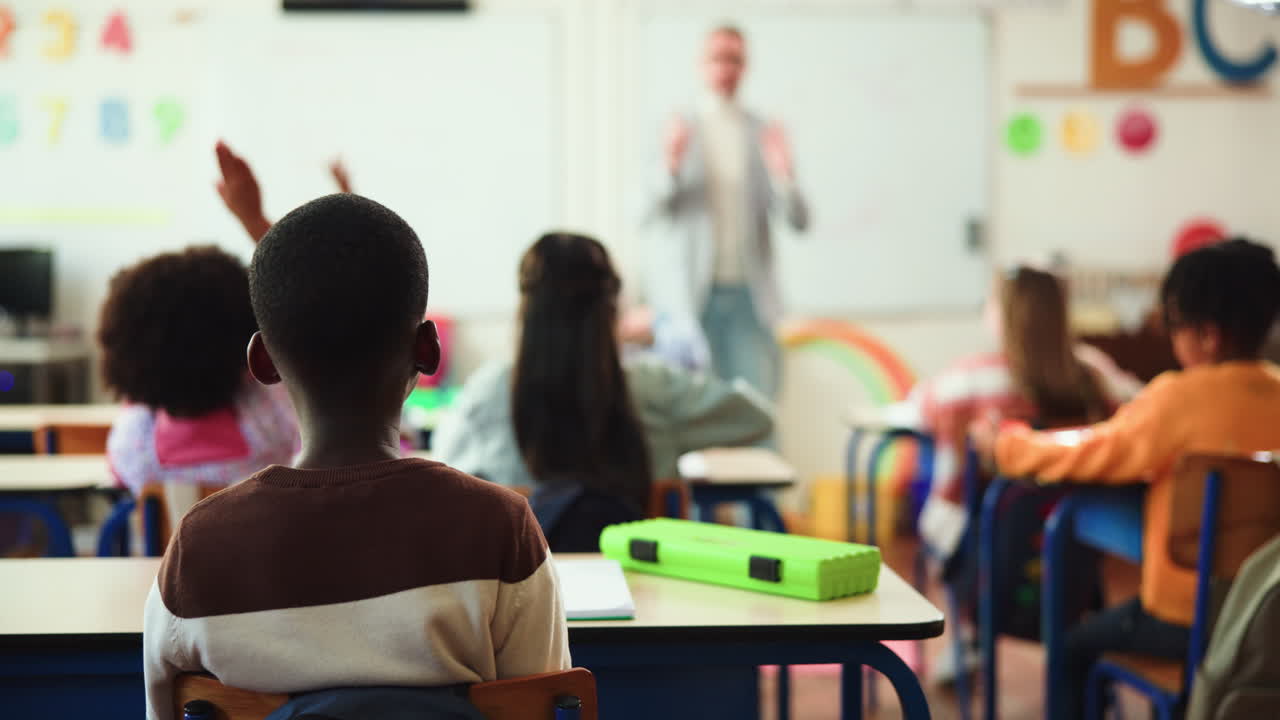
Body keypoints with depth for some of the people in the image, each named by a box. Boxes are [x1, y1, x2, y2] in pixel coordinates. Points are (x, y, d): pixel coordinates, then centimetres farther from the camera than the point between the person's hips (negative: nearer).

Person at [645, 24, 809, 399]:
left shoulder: (764, 134, 8)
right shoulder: (678, 129, 2)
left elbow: (799, 220, 2)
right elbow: (649, 211, -6)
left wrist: (784, 174, -18)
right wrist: (671, 167, -25)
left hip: (748, 296, 2)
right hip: (688, 293, -2)